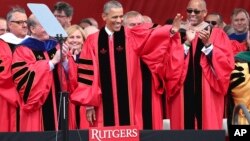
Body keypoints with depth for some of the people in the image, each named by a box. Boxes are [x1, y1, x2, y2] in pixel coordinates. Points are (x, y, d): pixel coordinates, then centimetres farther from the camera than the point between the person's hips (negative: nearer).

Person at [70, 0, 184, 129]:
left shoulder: (132, 37, 5)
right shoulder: (93, 41, 3)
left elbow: (152, 36, -13)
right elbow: (88, 73, 3)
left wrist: (171, 31, -33)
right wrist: (88, 103, -2)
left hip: (128, 103, 1)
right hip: (104, 105, 0)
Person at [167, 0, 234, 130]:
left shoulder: (217, 34, 6)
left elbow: (227, 64, -5)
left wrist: (208, 44, -15)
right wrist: (187, 42, -12)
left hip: (207, 93, -2)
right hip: (184, 92, 2)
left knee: (208, 126, -6)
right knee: (185, 126, -3)